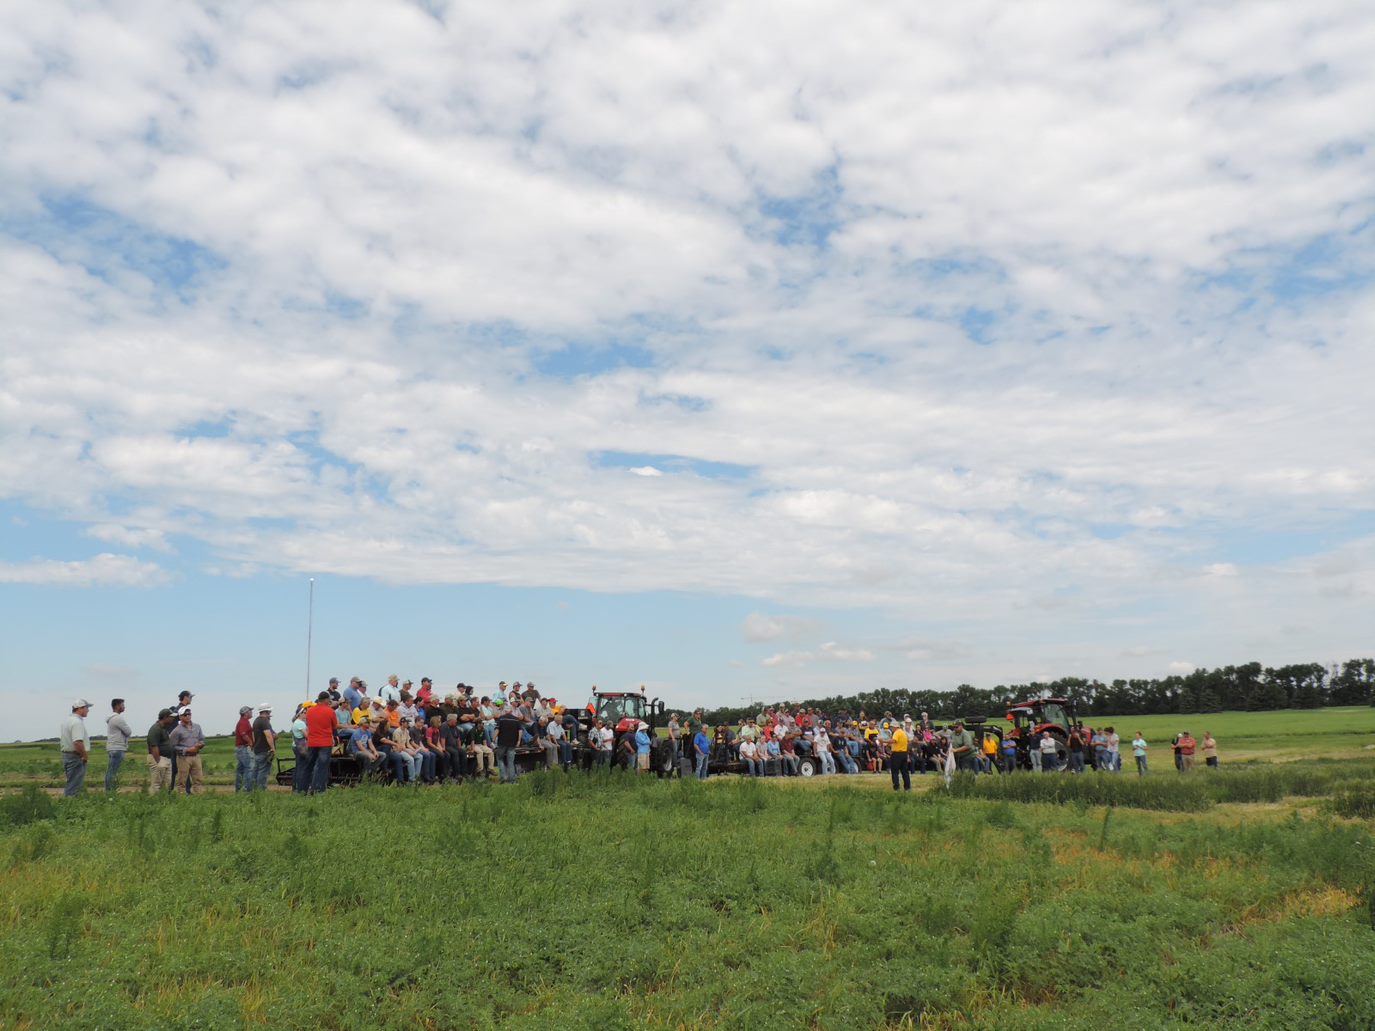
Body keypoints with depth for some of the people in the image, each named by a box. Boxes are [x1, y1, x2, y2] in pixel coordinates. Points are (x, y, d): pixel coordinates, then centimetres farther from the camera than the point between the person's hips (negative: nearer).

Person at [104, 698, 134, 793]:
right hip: (117, 749, -10)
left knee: (110, 772, 11)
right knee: (113, 773, -9)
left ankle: (108, 791, 14)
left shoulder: (111, 718, 17)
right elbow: (129, 732, -12)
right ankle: (111, 791, -10)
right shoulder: (118, 718, -15)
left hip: (111, 748, 10)